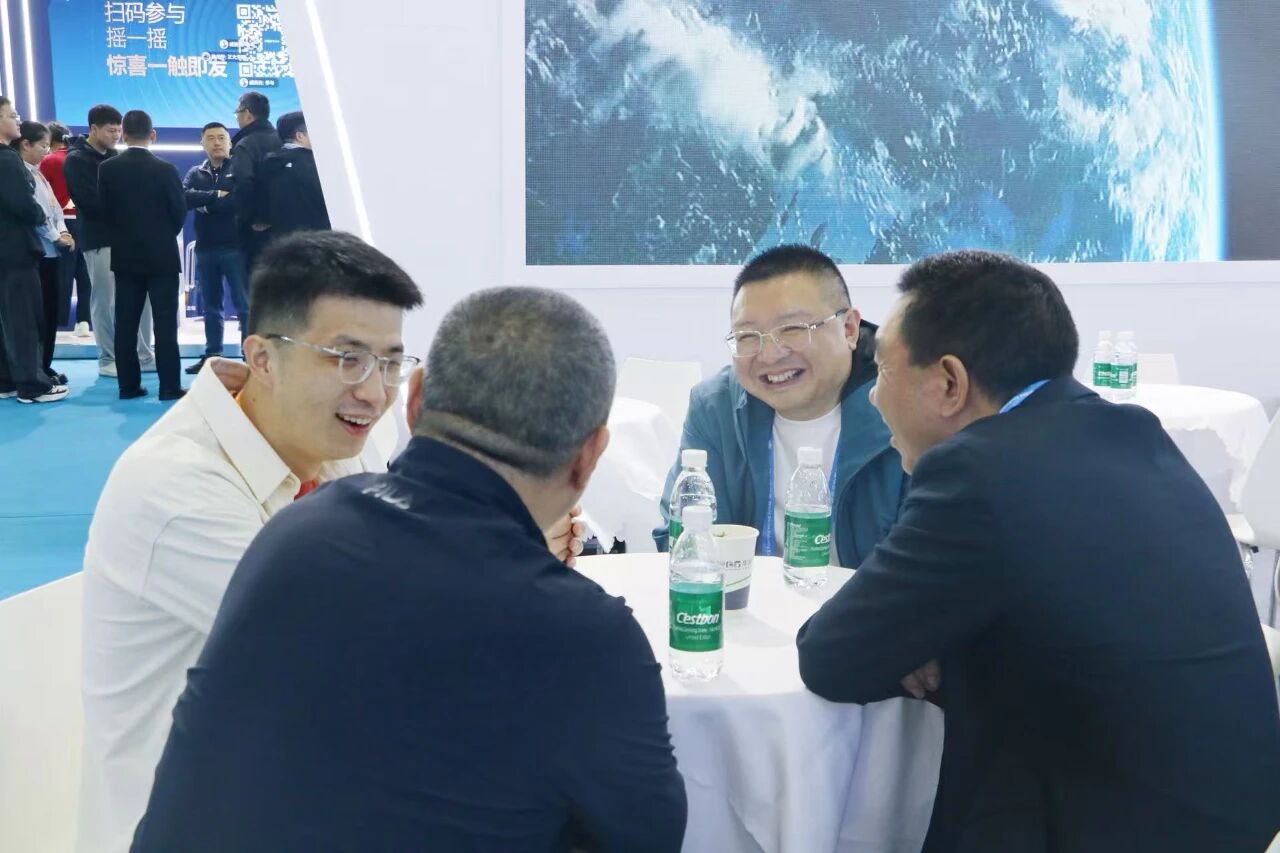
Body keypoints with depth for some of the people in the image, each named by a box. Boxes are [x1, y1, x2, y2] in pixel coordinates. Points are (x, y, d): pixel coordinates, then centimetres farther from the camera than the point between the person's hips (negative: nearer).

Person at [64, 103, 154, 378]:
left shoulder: (116, 158, 14)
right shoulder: (77, 160, -6)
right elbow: (90, 201, -17)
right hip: (100, 240, -6)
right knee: (106, 301, -1)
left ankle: (142, 355, 14)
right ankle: (108, 359, 9)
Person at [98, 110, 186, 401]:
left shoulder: (108, 168, -1)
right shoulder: (165, 169, -10)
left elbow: (105, 209, 3)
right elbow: (180, 211, -5)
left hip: (124, 255, 3)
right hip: (162, 255, -3)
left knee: (125, 323, 7)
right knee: (165, 323, -2)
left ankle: (128, 385, 8)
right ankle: (170, 386, -3)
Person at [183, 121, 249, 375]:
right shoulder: (196, 173, 14)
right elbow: (183, 197, -5)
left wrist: (206, 204, -10)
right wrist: (217, 195, -13)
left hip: (234, 246, -4)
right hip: (205, 248, 4)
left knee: (244, 305, -3)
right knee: (210, 306, 10)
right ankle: (212, 355, 18)